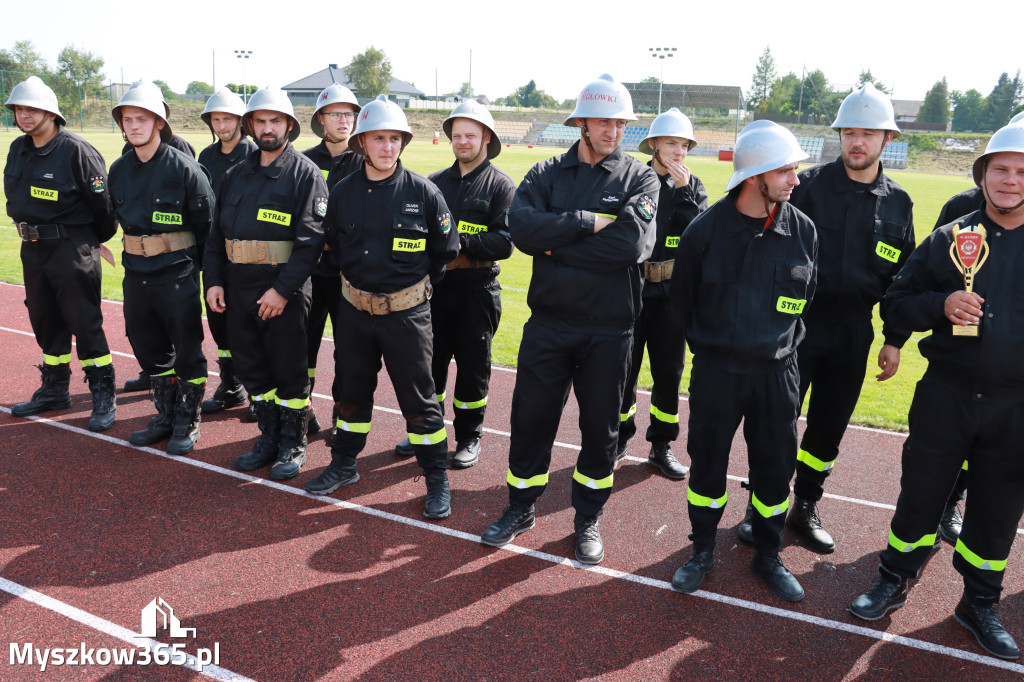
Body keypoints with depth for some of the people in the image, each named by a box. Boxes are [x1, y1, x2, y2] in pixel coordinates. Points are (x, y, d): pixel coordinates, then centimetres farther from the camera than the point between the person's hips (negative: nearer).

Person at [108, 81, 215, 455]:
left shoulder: (184, 167, -11)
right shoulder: (119, 170, 7)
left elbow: (206, 224, -8)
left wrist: (193, 266, -3)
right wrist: (138, 250, 17)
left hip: (177, 274, -6)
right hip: (135, 273, 7)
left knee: (186, 349, 2)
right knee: (149, 348, 14)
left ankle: (187, 424, 17)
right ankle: (165, 417, 30)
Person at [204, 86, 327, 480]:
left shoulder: (305, 173, -6)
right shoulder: (237, 175, 14)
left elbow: (310, 240, -14)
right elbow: (217, 232, 16)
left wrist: (282, 289, -20)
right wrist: (214, 280, 5)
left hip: (284, 292, -6)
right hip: (239, 289, 6)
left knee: (289, 371, 3)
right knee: (251, 367, 13)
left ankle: (293, 447, 18)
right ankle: (269, 439, 29)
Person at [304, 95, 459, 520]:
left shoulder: (423, 192, -9)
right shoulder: (343, 192, 0)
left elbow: (446, 250, 2)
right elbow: (333, 243, 16)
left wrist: (417, 284, 8)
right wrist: (359, 276, 14)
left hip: (407, 312, -3)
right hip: (354, 309, 4)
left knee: (418, 399, 3)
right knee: (352, 390, 17)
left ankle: (437, 479, 17)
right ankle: (344, 465, 35)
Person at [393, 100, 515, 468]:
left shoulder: (501, 185, -3)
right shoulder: (435, 182, 12)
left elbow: (503, 242, -14)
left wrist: (459, 241, -22)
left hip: (477, 289, -4)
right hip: (435, 285, 4)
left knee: (473, 365, 6)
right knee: (430, 361, 11)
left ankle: (469, 437, 21)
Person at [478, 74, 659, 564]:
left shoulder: (640, 179, -2)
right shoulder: (546, 174, 4)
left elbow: (631, 243, -20)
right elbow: (522, 228, -15)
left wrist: (555, 245, -15)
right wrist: (587, 222, -19)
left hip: (609, 329, -1)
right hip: (548, 322, 1)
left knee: (600, 428, 10)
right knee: (531, 418, 9)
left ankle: (588, 519, 31)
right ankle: (521, 509, 31)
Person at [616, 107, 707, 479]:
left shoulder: (692, 186, 6)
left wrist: (684, 191, -12)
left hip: (674, 292, 2)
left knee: (669, 372, 8)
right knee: (624, 367, 4)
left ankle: (661, 446, 22)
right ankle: (619, 439, 23)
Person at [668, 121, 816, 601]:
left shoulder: (802, 230, -2)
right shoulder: (706, 228, -9)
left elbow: (806, 297, 13)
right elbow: (681, 297, 6)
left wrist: (779, 344, 14)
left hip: (777, 372, 2)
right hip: (716, 369, -2)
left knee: (775, 466, 11)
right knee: (707, 462, 9)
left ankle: (768, 556, 32)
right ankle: (703, 551, 29)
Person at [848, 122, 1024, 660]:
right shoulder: (948, 240, 2)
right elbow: (895, 302, 1)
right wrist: (940, 305, -17)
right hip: (946, 393, -1)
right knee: (921, 491, 9)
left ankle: (980, 604, 33)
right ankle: (894, 581, 29)